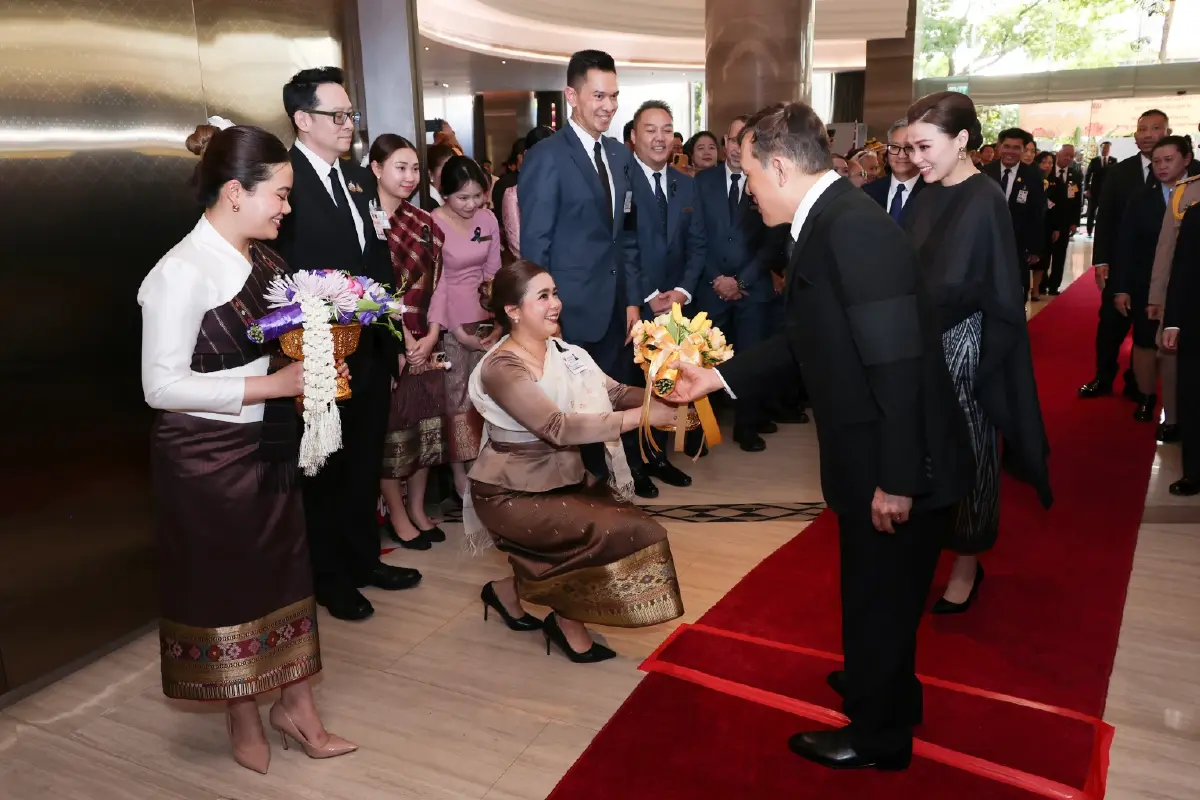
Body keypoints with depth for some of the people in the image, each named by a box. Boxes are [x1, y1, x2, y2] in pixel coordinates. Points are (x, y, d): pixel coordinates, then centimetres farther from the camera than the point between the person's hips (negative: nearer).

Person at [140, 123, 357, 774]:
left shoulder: (261, 257, 2)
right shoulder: (183, 272, -19)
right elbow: (161, 386, -20)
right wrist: (272, 385, -23)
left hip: (270, 445, 7)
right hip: (208, 457, -7)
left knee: (285, 567, 14)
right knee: (225, 581, 10)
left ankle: (296, 704, 32)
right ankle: (243, 718, 32)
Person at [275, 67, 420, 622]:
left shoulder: (360, 178, 10)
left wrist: (393, 336, 10)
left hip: (371, 348, 7)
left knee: (365, 463, 19)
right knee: (325, 470, 10)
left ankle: (364, 559, 36)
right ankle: (329, 577, 28)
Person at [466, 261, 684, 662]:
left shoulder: (563, 351, 4)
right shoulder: (501, 367, -20)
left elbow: (616, 392, -5)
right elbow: (558, 427, -31)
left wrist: (663, 398, -25)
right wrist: (643, 416, -34)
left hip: (562, 481, 8)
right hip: (513, 494, -8)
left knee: (632, 528, -8)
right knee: (623, 531, -19)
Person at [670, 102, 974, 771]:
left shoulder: (854, 227, -25)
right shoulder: (832, 222, 6)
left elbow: (897, 364, -28)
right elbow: (805, 342, 12)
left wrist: (895, 481, -24)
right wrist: (716, 378, 13)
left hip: (901, 469, -9)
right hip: (875, 462, 9)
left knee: (880, 595, 12)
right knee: (877, 589, 27)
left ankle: (878, 735, 36)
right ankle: (888, 686, 53)